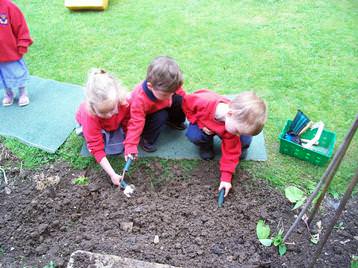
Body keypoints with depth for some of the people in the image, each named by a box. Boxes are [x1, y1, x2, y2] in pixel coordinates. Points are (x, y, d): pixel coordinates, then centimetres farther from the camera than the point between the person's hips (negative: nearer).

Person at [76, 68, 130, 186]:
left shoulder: (124, 102, -40)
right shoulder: (89, 115, -44)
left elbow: (128, 124, -17)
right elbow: (97, 149, -38)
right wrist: (112, 174, -39)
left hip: (115, 125, 2)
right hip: (94, 122, -2)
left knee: (117, 148, -16)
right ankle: (84, 130, 4)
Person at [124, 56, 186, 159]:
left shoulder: (169, 87, -29)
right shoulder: (139, 99, -41)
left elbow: (182, 95, -6)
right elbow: (136, 123, -37)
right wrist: (130, 146, -40)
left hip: (162, 108, 5)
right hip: (146, 117, -5)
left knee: (180, 100, -17)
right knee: (160, 116, -34)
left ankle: (174, 121, 12)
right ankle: (146, 139, -12)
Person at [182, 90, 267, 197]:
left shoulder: (234, 123, -33)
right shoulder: (203, 102, -45)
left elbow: (231, 152, -23)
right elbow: (186, 101, -22)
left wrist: (226, 178, -25)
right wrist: (200, 123, -27)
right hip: (203, 122, -1)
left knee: (245, 141, -22)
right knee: (194, 136, -34)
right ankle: (206, 145, -2)